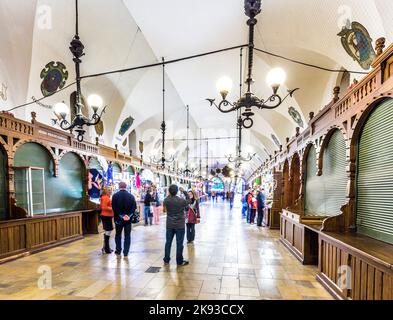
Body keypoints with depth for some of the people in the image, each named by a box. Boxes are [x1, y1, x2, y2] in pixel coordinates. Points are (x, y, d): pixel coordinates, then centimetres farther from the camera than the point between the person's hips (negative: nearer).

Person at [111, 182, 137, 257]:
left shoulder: (115, 195, -7)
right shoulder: (131, 196, -2)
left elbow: (114, 208, -11)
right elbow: (134, 207, -6)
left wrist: (121, 216, -10)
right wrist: (129, 215, -9)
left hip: (118, 219, 0)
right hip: (128, 219, 1)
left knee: (118, 234, 17)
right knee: (127, 235, 8)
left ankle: (118, 250, 22)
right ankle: (126, 252, 9)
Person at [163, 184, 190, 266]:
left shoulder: (166, 200, -10)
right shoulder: (182, 201, -18)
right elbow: (188, 200, 2)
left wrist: (170, 194, 11)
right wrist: (184, 191, 8)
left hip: (169, 225, 3)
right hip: (180, 225, -3)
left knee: (168, 242, 14)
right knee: (179, 243, 6)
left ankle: (166, 260, 26)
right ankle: (179, 261, 16)